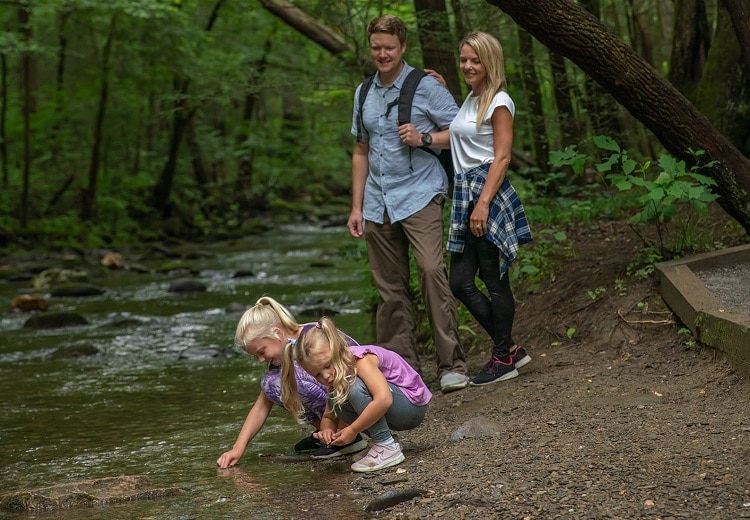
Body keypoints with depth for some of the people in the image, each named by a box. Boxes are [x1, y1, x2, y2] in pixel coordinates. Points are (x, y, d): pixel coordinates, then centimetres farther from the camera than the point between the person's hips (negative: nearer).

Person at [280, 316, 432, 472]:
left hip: (414, 405, -9)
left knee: (355, 387, -28)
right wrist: (327, 430, -17)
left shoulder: (362, 359, -24)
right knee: (335, 401, -7)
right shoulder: (336, 372, 2)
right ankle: (383, 441, -1)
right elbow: (328, 417, 8)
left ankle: (387, 448, -21)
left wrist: (352, 430, -29)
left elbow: (384, 399, -37)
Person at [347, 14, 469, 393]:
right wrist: (356, 207, 16)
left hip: (419, 196, -6)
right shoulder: (364, 94, 16)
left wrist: (424, 138, -17)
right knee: (390, 290, 5)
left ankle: (451, 365, -17)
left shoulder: (426, 87, -1)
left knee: (432, 270, -20)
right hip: (378, 205, 6)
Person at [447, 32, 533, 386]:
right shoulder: (469, 99, 18)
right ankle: (509, 348, 15)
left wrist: (483, 203, -21)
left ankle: (503, 359, 7)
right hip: (464, 194, 9)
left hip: (489, 192, -9)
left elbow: (501, 158, -13)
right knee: (460, 282, 6)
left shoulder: (498, 102, -7)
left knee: (494, 280, -3)